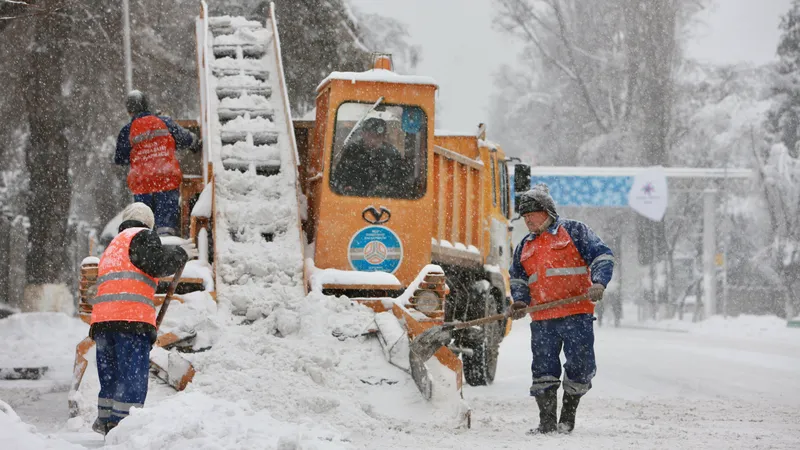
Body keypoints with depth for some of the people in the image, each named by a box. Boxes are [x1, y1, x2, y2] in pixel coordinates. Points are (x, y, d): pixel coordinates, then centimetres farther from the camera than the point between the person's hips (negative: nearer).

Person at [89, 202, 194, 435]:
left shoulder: (112, 247, 32)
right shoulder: (142, 237, 5)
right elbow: (159, 264, -8)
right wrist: (181, 253, 7)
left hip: (102, 319, 8)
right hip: (131, 319, -8)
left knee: (110, 378, 13)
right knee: (132, 379, -9)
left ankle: (106, 423, 12)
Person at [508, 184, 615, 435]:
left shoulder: (573, 232, 4)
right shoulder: (525, 247, 20)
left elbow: (602, 256, -2)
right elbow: (517, 278, 26)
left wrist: (598, 283, -18)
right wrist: (520, 301, 6)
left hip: (576, 313, -4)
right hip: (542, 320, 4)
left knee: (580, 367, -5)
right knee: (543, 371, -2)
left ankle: (568, 417, 11)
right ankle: (547, 422, 3)